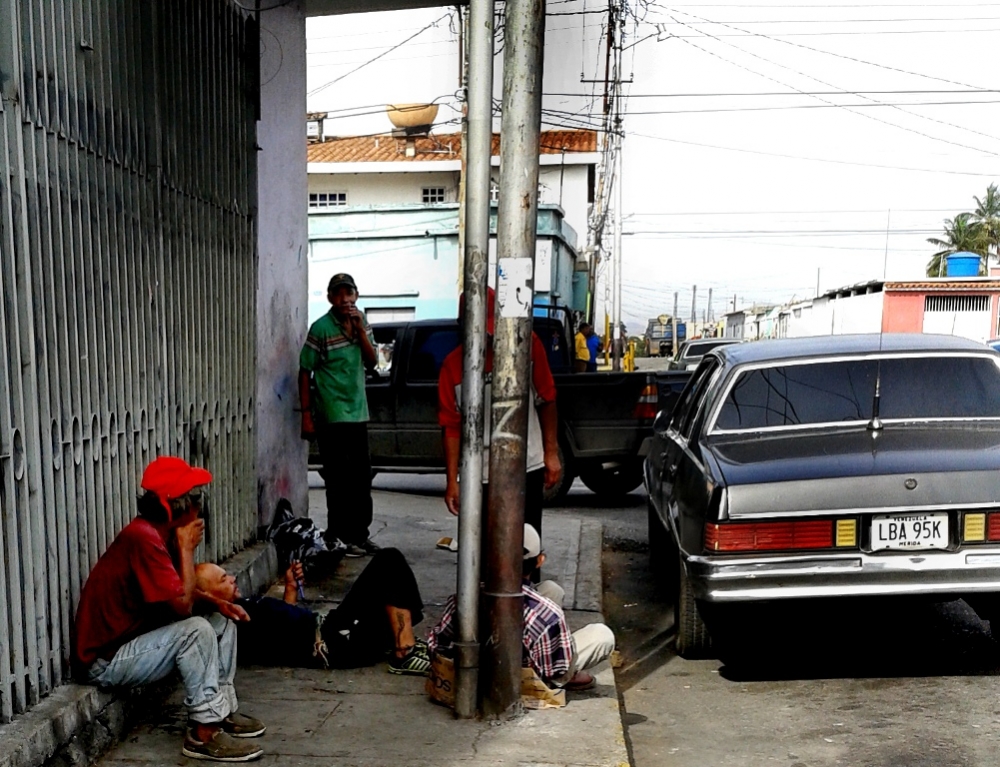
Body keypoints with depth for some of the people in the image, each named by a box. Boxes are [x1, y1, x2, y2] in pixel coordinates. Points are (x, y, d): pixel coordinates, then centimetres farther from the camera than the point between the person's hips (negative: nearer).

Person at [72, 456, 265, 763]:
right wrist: (187, 548, -18)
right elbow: (182, 605, -28)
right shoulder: (142, 536, -26)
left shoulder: (159, 534, 4)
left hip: (134, 638, 10)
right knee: (196, 630, -27)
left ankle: (222, 709, 12)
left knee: (223, 622, 8)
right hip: (105, 661, -10)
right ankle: (204, 734, -17)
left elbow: (180, 592, 14)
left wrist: (218, 603, -3)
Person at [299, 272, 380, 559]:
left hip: (358, 412, 7)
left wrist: (360, 329, -12)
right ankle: (339, 538, 10)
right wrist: (307, 414, -13)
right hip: (331, 415, -7)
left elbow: (371, 361, 1)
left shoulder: (361, 323, 8)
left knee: (362, 477, 13)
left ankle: (360, 533, 26)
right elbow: (305, 372, -9)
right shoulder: (321, 328, -10)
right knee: (339, 480, -1)